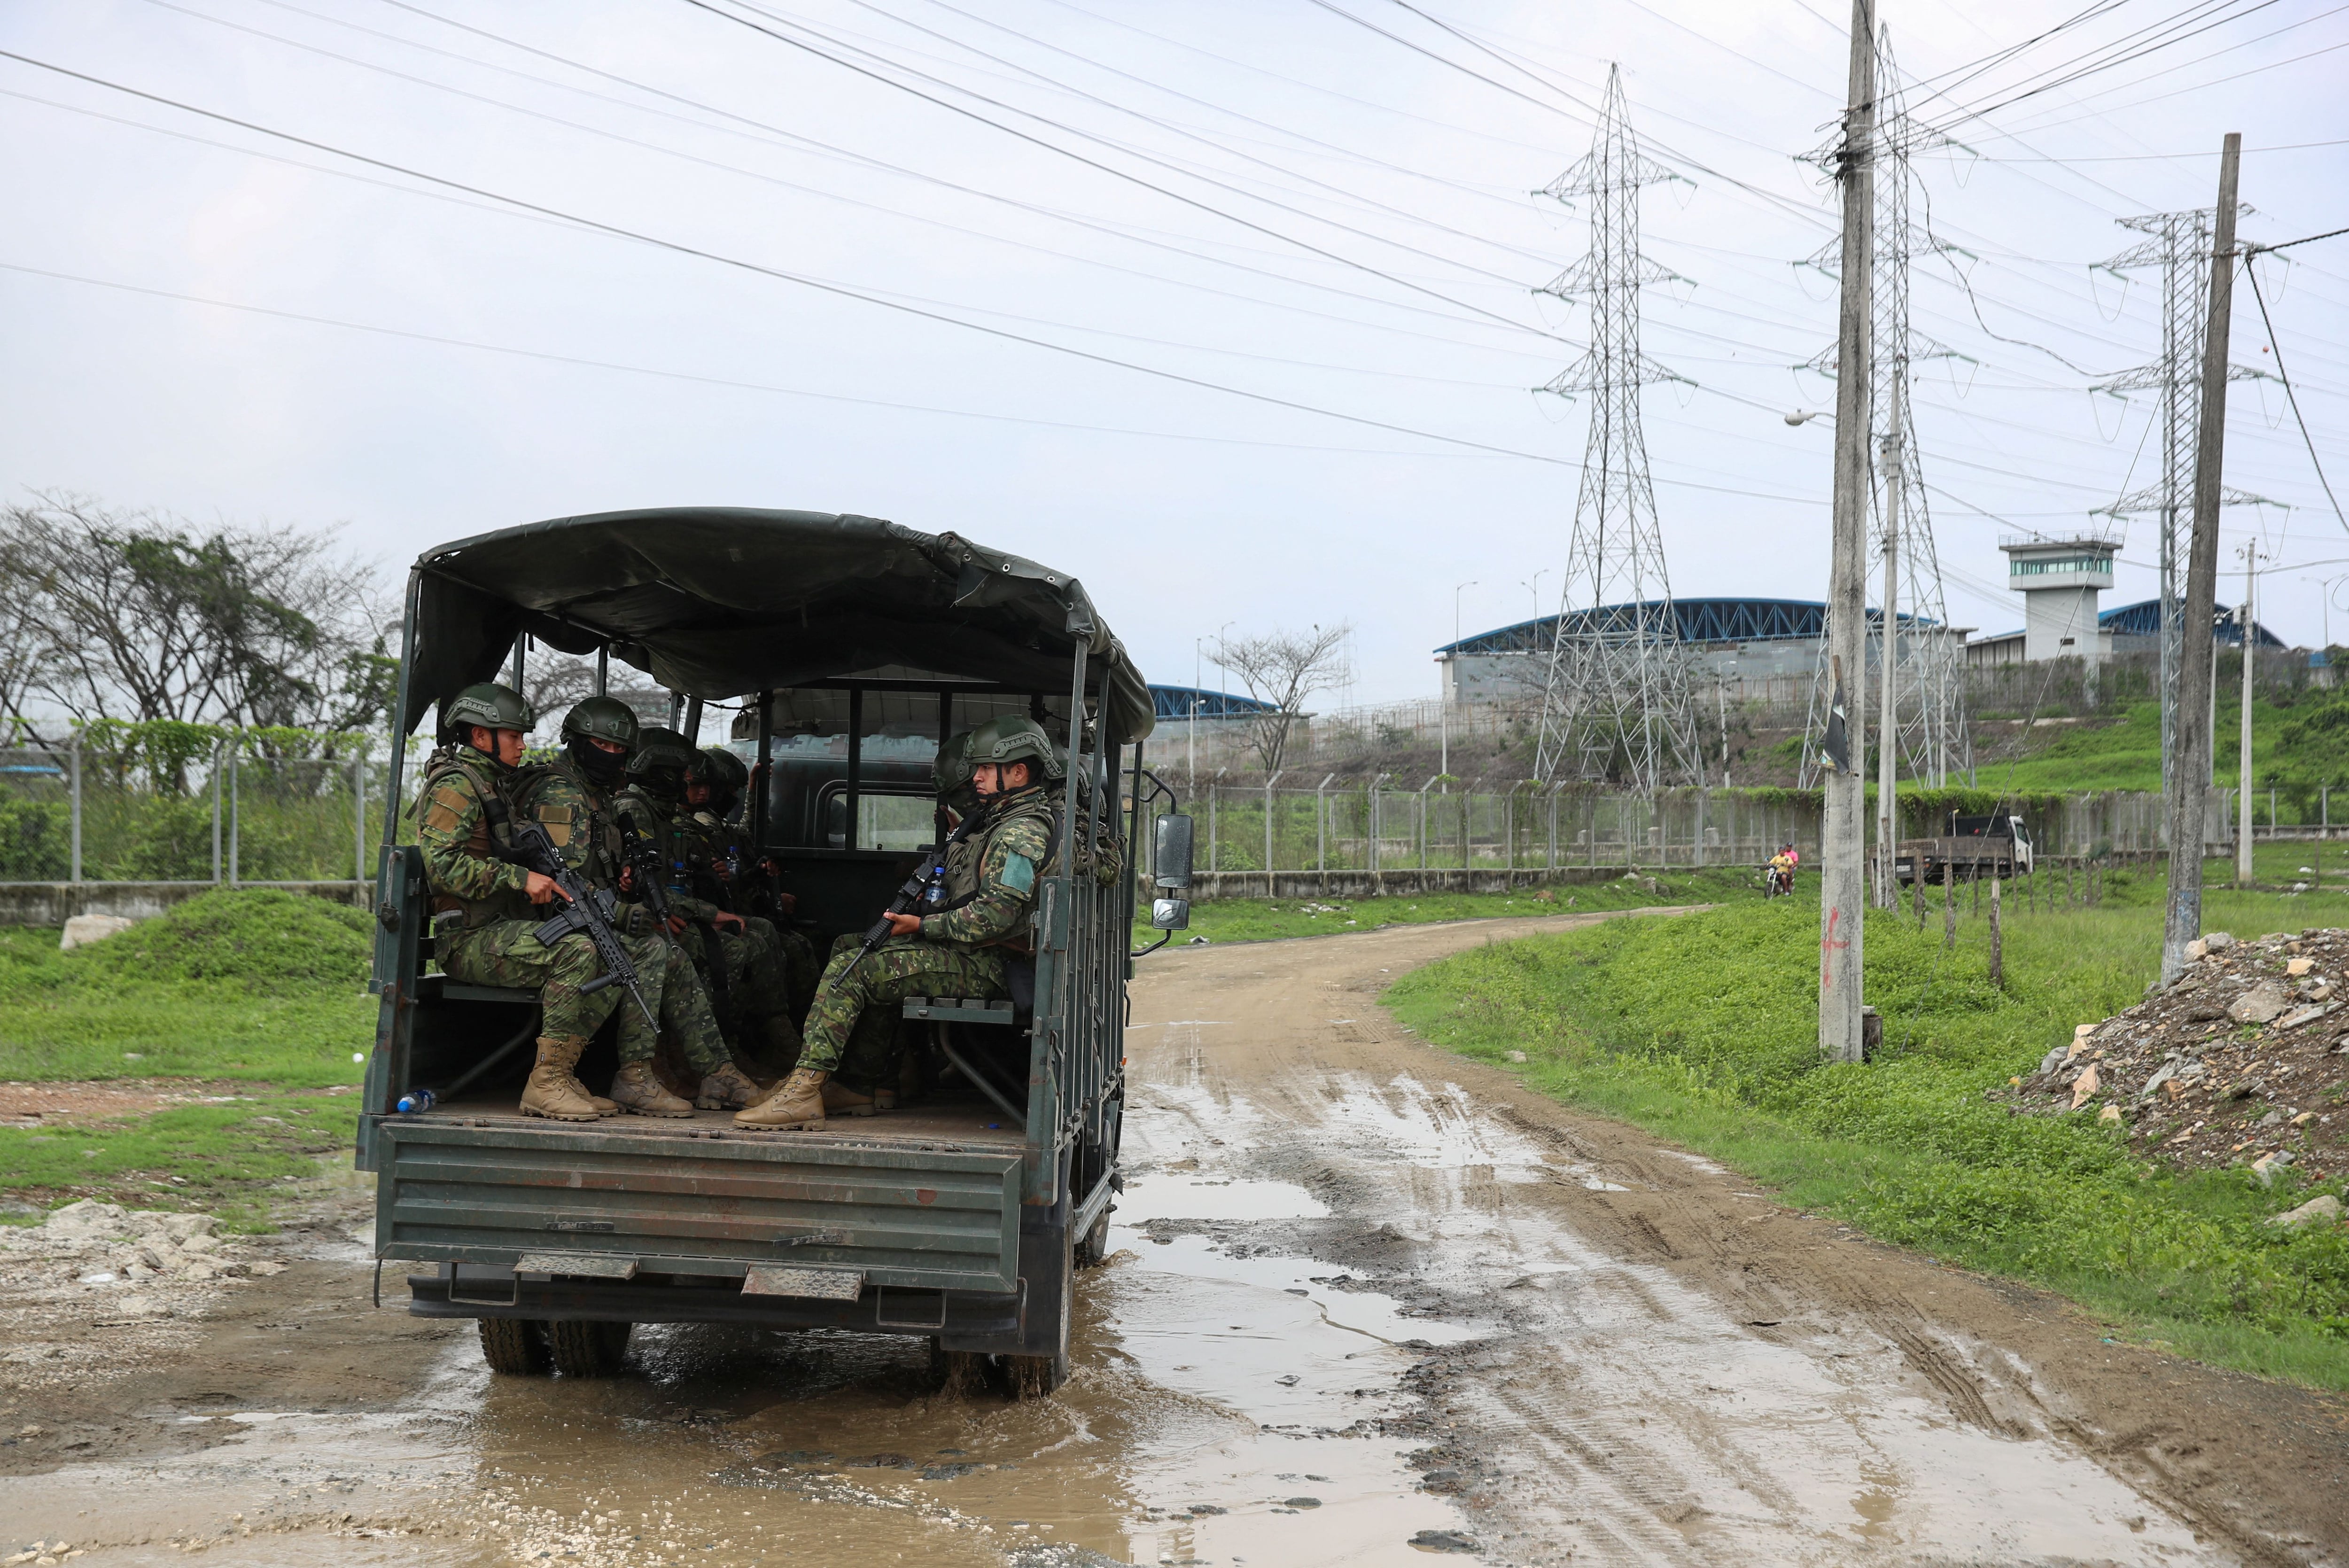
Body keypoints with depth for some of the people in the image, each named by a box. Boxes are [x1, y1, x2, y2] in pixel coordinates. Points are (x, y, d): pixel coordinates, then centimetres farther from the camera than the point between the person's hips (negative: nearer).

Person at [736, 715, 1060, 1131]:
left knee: (848, 971, -18)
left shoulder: (1023, 832, -14)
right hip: (970, 956, 11)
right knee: (851, 950, 16)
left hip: (980, 966, -11)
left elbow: (996, 914, -24)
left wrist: (922, 926, -16)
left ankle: (803, 1093, -21)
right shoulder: (1004, 824, 20)